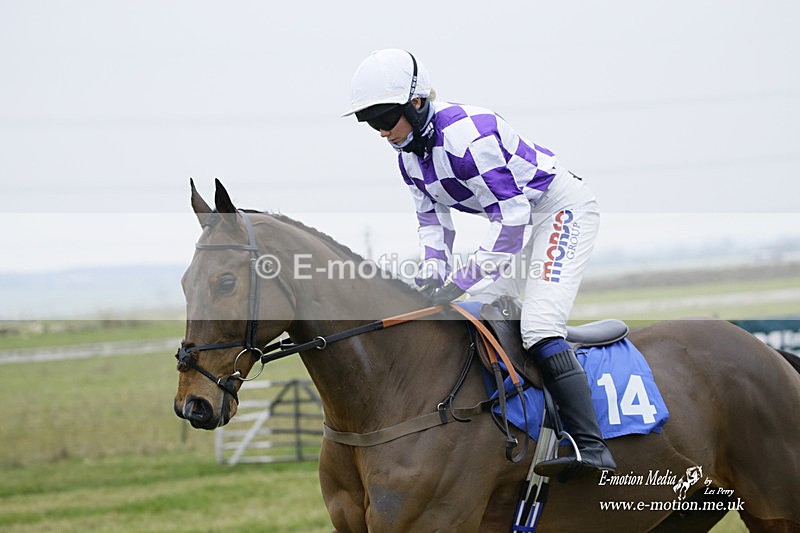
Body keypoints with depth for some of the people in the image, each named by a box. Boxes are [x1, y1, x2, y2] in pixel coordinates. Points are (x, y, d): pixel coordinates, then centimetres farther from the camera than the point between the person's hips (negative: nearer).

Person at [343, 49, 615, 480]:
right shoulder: (408, 152, -1)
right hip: (519, 215, 10)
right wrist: (434, 267, -8)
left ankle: (590, 446, -27)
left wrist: (461, 280, -31)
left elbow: (510, 218, -31)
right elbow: (432, 214, 11)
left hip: (561, 207, -10)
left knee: (538, 326, -23)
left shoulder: (466, 134, -31)